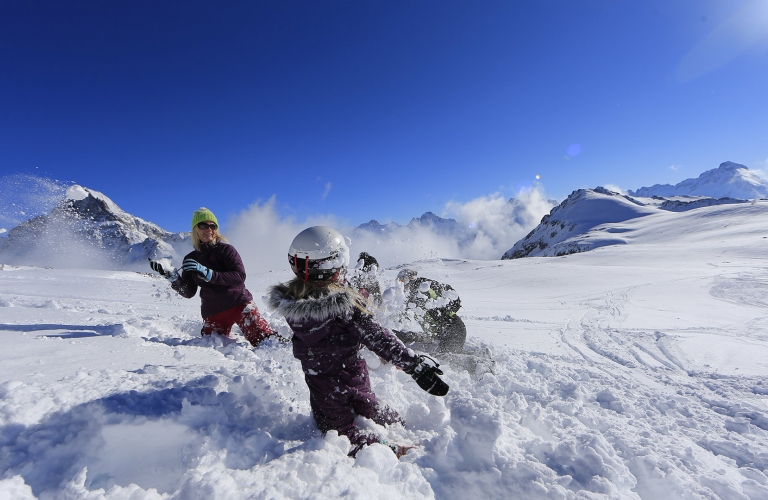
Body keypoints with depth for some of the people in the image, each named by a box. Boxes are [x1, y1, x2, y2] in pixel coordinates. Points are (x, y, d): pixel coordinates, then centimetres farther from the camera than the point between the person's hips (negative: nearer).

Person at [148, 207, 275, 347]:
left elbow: (239, 277, -16)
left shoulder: (226, 249, -3)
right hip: (213, 314, 5)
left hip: (239, 304, -4)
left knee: (267, 342, -18)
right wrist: (172, 276, -8)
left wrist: (207, 273, -25)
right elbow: (189, 292, 8)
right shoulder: (190, 259, 10)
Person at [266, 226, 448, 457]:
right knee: (369, 409, 27)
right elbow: (377, 338, -33)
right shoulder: (345, 304, -31)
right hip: (352, 376, -2)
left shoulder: (289, 301, -18)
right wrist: (416, 365, -31)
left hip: (318, 380, 3)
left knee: (336, 427, 16)